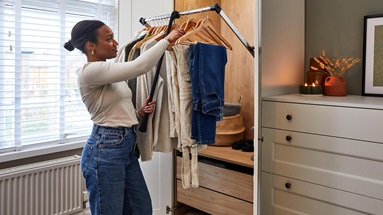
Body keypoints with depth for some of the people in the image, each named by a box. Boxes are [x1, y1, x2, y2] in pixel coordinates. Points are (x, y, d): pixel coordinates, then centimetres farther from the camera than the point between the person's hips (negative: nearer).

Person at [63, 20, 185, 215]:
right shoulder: (89, 71, -16)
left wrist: (139, 113, 0)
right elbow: (140, 66, -25)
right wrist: (167, 40, -14)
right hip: (105, 150, -9)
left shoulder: (110, 72, 12)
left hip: (127, 147, 9)